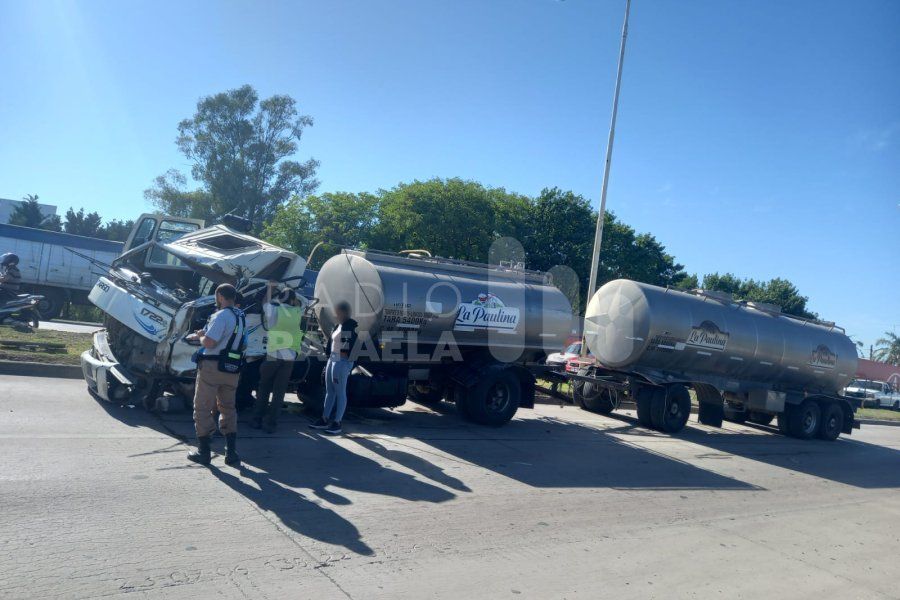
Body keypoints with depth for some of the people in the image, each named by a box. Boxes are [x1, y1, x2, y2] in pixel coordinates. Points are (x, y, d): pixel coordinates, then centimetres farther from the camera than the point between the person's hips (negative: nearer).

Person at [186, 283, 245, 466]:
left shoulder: (221, 316, -15)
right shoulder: (240, 317, 11)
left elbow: (209, 343, -21)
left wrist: (200, 336, 0)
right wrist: (203, 335, 22)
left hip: (212, 367, -7)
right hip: (232, 370, 7)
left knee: (203, 408, 6)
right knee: (228, 408, 15)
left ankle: (203, 452, 12)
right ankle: (231, 453, 11)